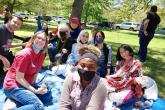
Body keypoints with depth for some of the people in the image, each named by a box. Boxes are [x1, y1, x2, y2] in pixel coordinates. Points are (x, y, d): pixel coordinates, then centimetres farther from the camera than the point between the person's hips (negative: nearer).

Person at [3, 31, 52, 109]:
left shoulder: (42, 55, 4)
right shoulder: (25, 54, -19)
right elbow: (19, 78, -20)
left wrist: (34, 86, -6)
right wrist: (35, 90, -24)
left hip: (27, 84, 9)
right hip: (13, 86, -9)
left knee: (47, 96, -2)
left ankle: (17, 101, -5)